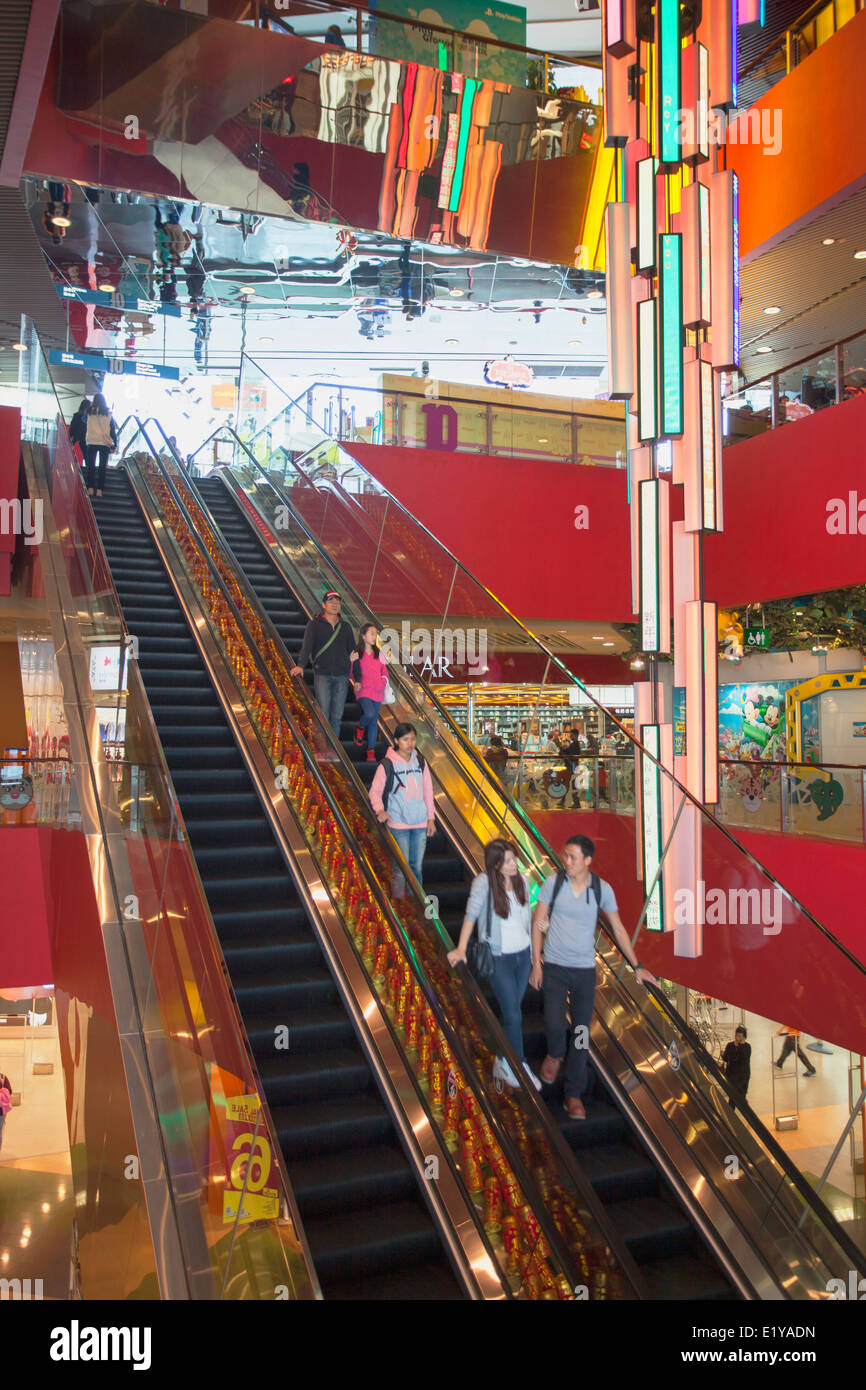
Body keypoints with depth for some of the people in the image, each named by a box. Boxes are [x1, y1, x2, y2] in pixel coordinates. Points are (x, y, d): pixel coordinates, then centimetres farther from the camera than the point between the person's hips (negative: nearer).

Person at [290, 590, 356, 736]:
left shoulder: (345, 627, 15)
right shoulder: (314, 624, 3)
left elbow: (353, 652, 18)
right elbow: (306, 646, -11)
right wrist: (300, 665, -28)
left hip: (342, 676, 4)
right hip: (322, 675, -3)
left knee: (337, 716, 5)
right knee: (323, 715, -10)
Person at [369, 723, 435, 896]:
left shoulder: (420, 761, 5)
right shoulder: (387, 765, -8)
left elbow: (427, 789, 12)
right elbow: (375, 791, -3)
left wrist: (431, 818, 10)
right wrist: (379, 810, -21)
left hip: (420, 823, 4)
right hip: (398, 823, -4)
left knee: (416, 866, 10)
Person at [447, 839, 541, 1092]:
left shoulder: (522, 880, 2)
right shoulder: (483, 882, -15)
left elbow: (527, 916, 11)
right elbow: (471, 914, -20)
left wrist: (533, 952, 13)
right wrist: (461, 949, -28)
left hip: (522, 954, 5)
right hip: (498, 958, -5)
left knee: (511, 1013, 12)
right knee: (513, 1016, -5)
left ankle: (503, 1066, 27)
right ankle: (521, 1068, 11)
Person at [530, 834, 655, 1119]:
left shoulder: (602, 889, -4)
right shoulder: (553, 882, -7)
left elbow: (618, 928, 7)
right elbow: (538, 922, 0)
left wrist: (637, 966, 7)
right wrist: (536, 963, -4)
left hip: (585, 970, 1)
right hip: (554, 967, -1)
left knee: (581, 1032, 3)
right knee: (554, 1024, -15)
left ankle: (574, 1094, 18)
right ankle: (555, 1055, 21)